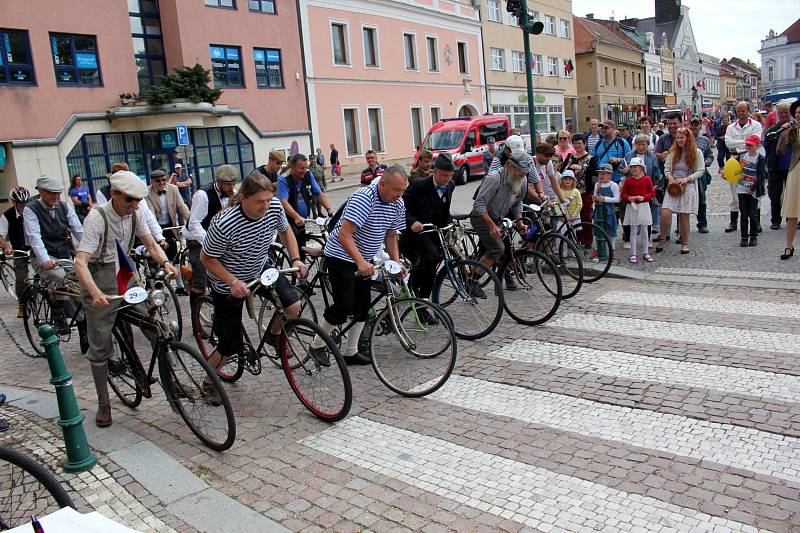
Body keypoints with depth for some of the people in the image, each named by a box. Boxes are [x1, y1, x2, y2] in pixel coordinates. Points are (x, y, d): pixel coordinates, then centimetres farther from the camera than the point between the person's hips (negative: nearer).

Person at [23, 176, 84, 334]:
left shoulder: (65, 206, 5)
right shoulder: (31, 210, -7)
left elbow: (79, 231, -4)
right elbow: (34, 237, -20)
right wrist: (46, 260, -36)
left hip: (65, 256, 5)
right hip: (44, 258, -5)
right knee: (62, 278, -30)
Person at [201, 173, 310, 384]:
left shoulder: (275, 206, -21)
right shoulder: (223, 224, -35)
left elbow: (285, 230, 2)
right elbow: (207, 258, -20)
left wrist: (296, 259, -10)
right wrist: (234, 282, -31)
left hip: (260, 268, 4)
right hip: (228, 282, -4)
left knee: (293, 306, -17)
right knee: (231, 345, 1)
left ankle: (273, 335, 17)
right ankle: (208, 382, 31)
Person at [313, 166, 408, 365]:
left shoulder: (398, 204, -3)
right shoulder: (363, 198, -27)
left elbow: (390, 235, 10)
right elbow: (344, 235, -33)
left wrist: (397, 262, -2)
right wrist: (360, 262, -41)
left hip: (364, 259, 8)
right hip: (341, 257, -8)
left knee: (362, 307, 8)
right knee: (344, 307, -11)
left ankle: (350, 352, 20)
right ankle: (317, 345, 10)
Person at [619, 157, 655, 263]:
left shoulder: (647, 179, 0)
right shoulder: (628, 180, 2)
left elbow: (652, 192, 0)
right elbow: (622, 193, 3)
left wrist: (644, 197, -16)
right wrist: (629, 198, -16)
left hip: (644, 206, 0)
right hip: (632, 207, 0)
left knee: (644, 230, 7)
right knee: (633, 231, 3)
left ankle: (645, 253, 16)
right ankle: (633, 254, 8)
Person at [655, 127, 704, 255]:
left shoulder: (697, 152, 1)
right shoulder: (673, 151, 9)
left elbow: (700, 171, -1)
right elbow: (667, 168, 10)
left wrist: (686, 179, -15)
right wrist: (670, 178, -11)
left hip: (688, 187, -2)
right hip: (673, 186, 2)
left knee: (684, 216, 2)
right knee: (665, 213, -15)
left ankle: (685, 243, 17)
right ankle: (662, 238, 5)